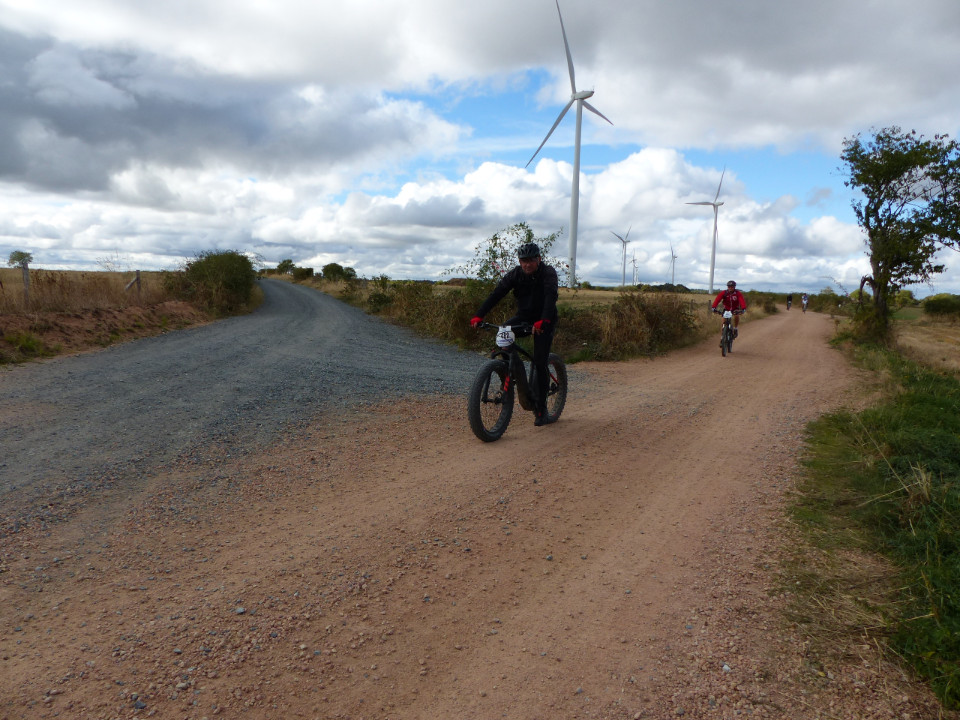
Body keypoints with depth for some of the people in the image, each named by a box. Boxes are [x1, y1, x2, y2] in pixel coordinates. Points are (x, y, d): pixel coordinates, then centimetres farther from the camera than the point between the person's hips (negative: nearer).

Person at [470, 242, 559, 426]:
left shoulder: (548, 273, -18)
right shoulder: (515, 274, -7)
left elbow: (551, 297, -34)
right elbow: (497, 293, -16)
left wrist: (543, 321, -52)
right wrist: (479, 315, -29)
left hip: (544, 321, -4)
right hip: (523, 317, 4)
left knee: (540, 363, -11)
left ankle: (541, 409, 0)